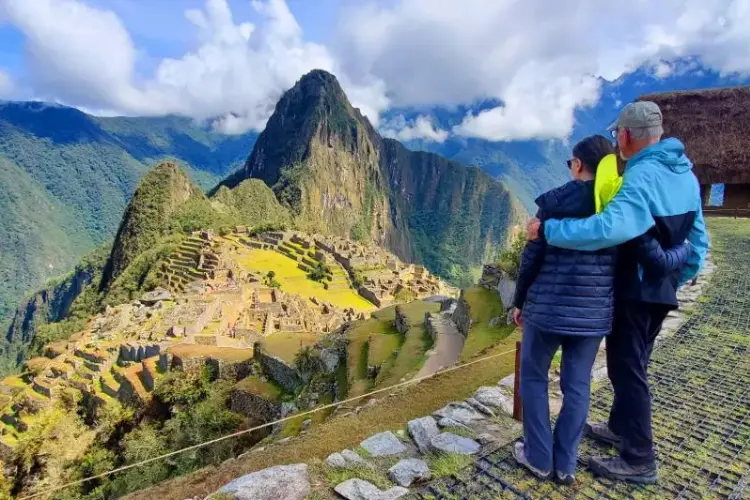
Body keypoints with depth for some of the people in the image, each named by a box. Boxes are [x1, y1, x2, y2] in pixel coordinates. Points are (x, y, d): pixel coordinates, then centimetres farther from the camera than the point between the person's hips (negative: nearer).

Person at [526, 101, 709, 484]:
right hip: (660, 290, 9)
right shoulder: (685, 173, 8)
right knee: (631, 364, 21)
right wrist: (675, 281, 21)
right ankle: (621, 428, 38)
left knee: (626, 368, 2)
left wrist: (547, 230, -32)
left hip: (633, 291, -9)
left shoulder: (643, 177, -23)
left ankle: (638, 460, 14)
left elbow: (607, 228, -41)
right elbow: (697, 242, 13)